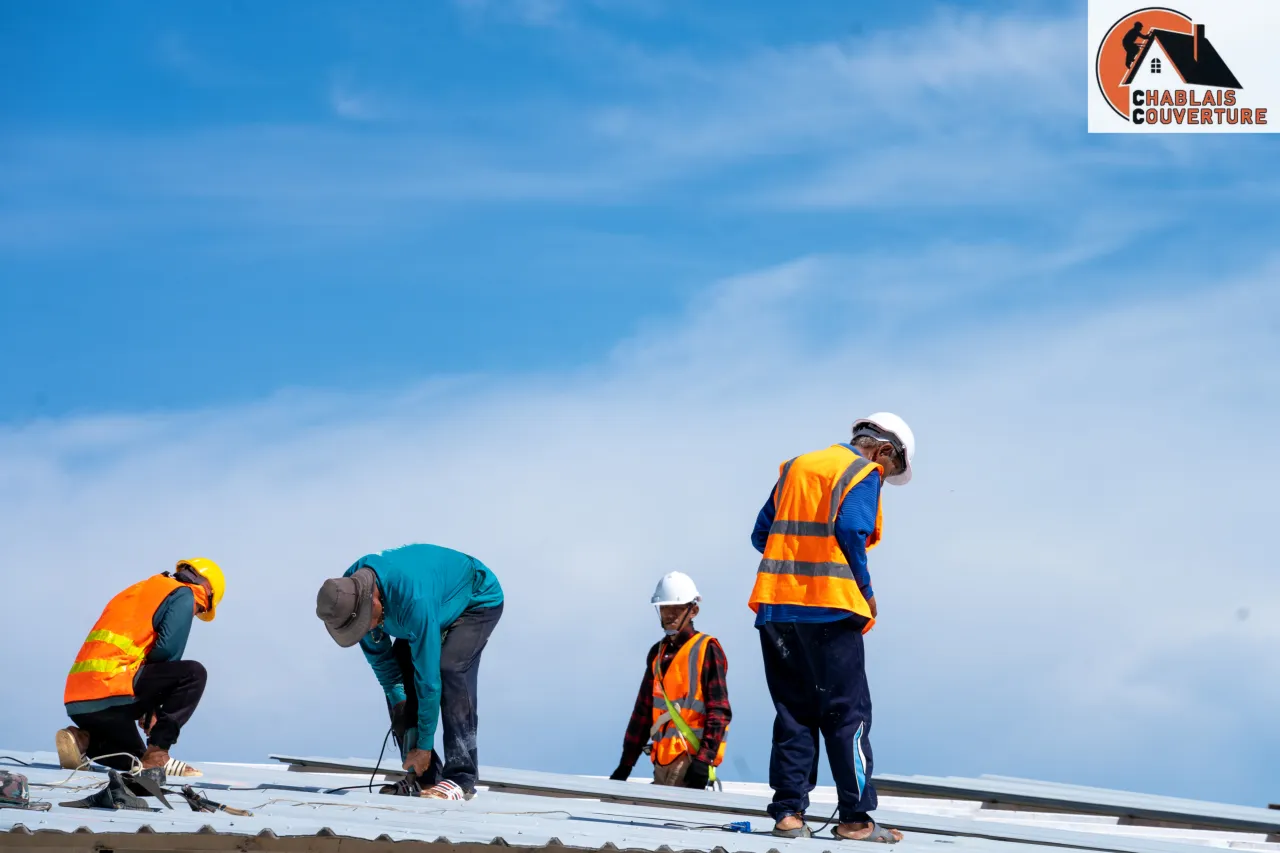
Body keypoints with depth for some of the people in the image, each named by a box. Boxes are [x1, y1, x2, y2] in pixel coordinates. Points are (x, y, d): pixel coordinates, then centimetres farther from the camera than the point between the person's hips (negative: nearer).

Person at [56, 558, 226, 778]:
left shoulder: (140, 590, 30)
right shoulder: (183, 595, 4)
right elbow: (168, 650, -9)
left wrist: (146, 709, 19)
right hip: (111, 692, -9)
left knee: (133, 760, 28)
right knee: (194, 674, -2)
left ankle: (83, 740, 2)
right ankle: (157, 754, -8)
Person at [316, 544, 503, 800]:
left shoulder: (413, 601, -44)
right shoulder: (348, 592, -22)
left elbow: (427, 676, -36)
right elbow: (378, 654, -7)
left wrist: (424, 746, -29)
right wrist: (398, 701, -15)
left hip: (479, 602, -8)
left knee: (449, 669, -28)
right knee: (397, 677, -7)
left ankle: (460, 778, -25)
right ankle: (425, 777, -1)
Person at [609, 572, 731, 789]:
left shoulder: (707, 650, -1)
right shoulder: (658, 653, 19)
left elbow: (719, 711, -7)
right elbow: (643, 711, 22)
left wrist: (705, 759, -17)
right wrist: (625, 765, 19)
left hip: (691, 758, -7)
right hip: (663, 759, 7)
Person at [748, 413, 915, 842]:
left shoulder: (795, 468, 21)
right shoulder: (863, 473, 1)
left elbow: (761, 534, 16)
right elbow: (850, 532, -14)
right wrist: (866, 592, -4)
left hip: (776, 608, 6)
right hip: (828, 610, -6)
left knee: (793, 713, 10)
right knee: (847, 715, -1)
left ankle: (788, 812, 5)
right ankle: (855, 818, -2)